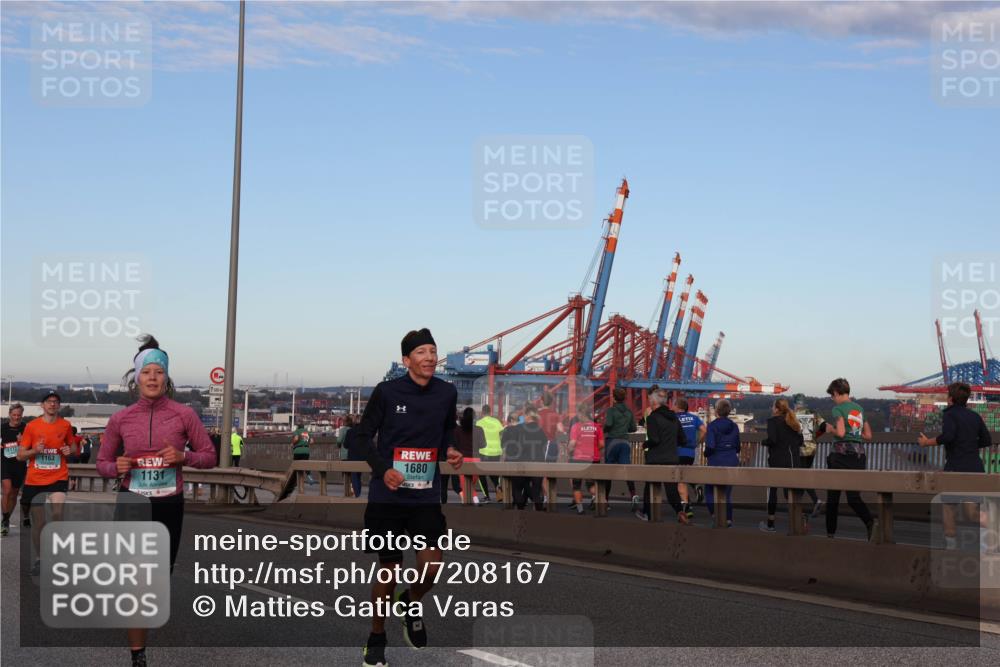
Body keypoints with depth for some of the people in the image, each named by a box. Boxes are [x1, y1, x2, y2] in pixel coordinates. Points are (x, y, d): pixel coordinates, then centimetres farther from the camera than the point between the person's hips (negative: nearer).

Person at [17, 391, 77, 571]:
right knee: (38, 523, 8)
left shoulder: (65, 425, 2)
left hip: (58, 478, -1)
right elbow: (20, 455, 2)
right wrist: (35, 450, -17)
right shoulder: (31, 426, -1)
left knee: (58, 514, -23)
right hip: (34, 480, 1)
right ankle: (40, 560, 24)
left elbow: (73, 446, 18)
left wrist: (70, 451, -6)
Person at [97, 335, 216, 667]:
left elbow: (209, 455, 1)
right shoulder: (120, 419, -2)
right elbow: (102, 462, 9)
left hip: (169, 505, 1)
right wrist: (117, 468, -14)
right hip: (132, 505, -1)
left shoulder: (184, 414, -6)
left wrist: (183, 456, -18)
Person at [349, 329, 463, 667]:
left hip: (427, 496, 3)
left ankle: (411, 604, 26)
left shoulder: (447, 392, 1)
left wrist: (450, 450, -4)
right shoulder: (386, 391, -9)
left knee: (432, 566, -10)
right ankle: (376, 639, 27)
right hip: (387, 496, -2)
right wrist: (383, 469, -16)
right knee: (389, 572, 4)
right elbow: (362, 436, -2)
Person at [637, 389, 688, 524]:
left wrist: (645, 444, 0)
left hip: (655, 459, -5)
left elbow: (654, 440, -20)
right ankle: (680, 511, -21)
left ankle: (647, 513, 26)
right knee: (671, 488, 3)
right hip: (672, 459, 5)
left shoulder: (652, 417, -11)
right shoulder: (674, 418, 9)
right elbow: (683, 441, 12)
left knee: (650, 486, 13)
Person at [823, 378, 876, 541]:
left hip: (841, 453, -5)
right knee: (853, 496, 3)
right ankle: (870, 522, -24)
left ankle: (830, 531, 17)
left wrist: (831, 429, 0)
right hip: (859, 454, 5)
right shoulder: (860, 408, 13)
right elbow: (868, 435, 16)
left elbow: (840, 433, -19)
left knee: (833, 495, 9)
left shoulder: (838, 408, -7)